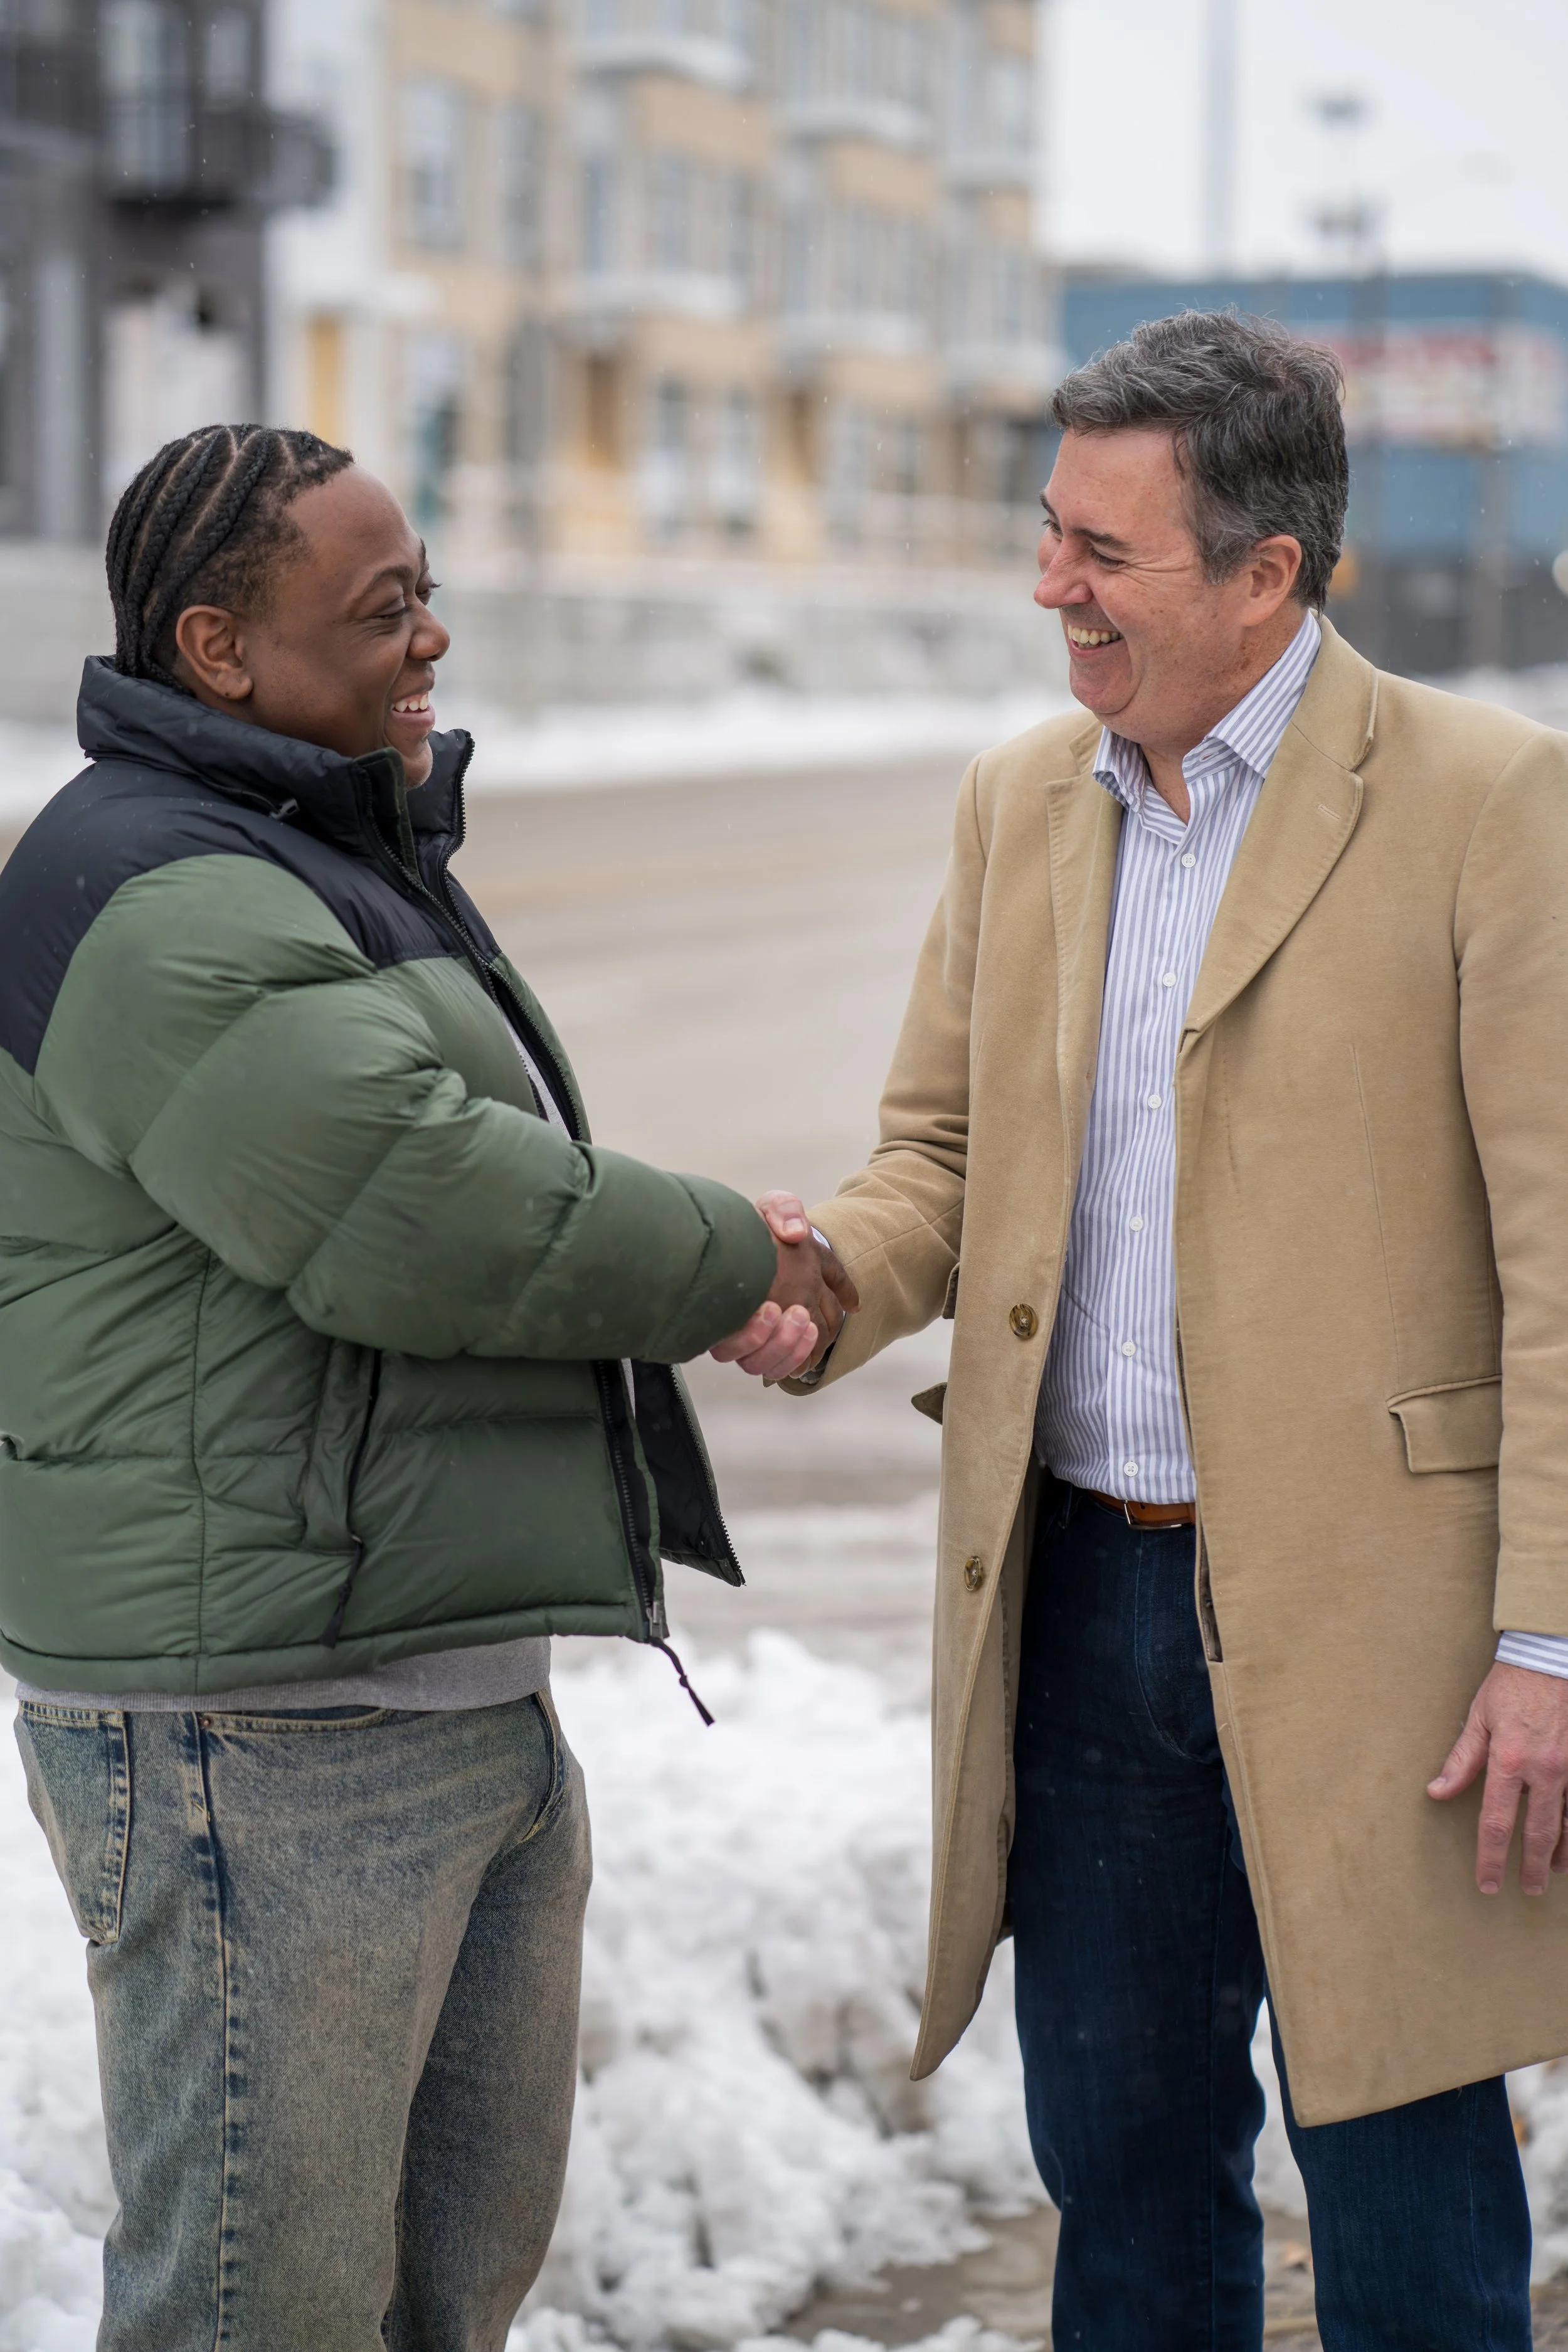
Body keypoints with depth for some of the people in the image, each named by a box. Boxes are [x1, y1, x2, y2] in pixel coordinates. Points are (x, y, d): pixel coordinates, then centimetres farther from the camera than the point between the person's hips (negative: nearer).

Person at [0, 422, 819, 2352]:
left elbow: (488, 1171, 27)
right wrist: (720, 1262, -11)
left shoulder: (337, 857, 18)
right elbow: (415, 1214, -26)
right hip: (259, 1736, -11)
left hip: (457, 1682, 11)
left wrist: (699, 1278, 8)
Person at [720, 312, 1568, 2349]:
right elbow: (945, 1151, 16)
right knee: (1120, 2150, 16)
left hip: (1362, 1612, -5)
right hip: (1084, 1592, 5)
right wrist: (829, 1275, -8)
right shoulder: (1020, 804, 9)